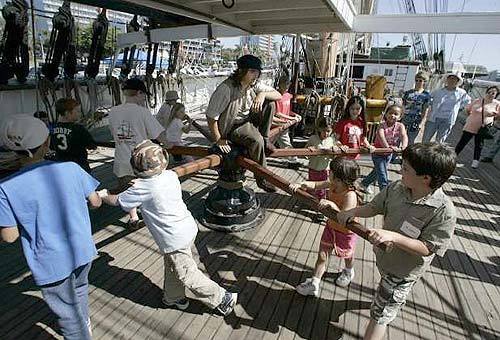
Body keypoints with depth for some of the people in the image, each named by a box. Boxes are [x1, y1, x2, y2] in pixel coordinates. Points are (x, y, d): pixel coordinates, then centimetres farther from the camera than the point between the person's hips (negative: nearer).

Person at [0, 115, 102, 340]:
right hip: (82, 251, 5)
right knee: (80, 289, 33)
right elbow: (95, 202, -2)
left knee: (68, 314, 17)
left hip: (51, 265, -4)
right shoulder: (71, 169, -12)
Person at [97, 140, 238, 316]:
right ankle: (174, 298, 45)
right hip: (187, 227, 8)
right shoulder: (170, 175, -2)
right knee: (171, 266, 27)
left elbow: (117, 201, -3)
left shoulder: (142, 189, -20)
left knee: (188, 277, 8)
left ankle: (223, 298, 17)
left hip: (175, 239, -8)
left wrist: (103, 196, 16)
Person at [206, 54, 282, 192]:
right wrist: (219, 140, -19)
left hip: (248, 119, 7)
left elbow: (278, 95, -6)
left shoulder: (255, 84, -5)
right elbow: (211, 116, -23)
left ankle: (265, 139, -4)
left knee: (270, 104, -13)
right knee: (256, 140, -33)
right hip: (232, 126, -6)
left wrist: (263, 94, -27)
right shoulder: (226, 89, -25)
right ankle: (261, 178, -14)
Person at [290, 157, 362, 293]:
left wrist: (332, 205, -53)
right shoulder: (332, 184, -16)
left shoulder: (350, 195, -37)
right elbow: (314, 184, -8)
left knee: (347, 256, 26)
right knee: (322, 255, 11)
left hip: (346, 232, -5)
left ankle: (348, 273, 59)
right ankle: (314, 284, 24)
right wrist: (299, 185, -25)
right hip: (331, 226, 5)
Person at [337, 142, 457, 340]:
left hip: (403, 270, -6)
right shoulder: (396, 188, -17)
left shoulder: (444, 212, -32)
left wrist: (393, 236, -40)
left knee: (380, 314, 6)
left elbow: (426, 249, -29)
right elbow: (374, 207, -5)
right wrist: (351, 212, -20)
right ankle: (396, 301, 72)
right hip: (384, 256, 6)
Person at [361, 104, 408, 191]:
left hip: (389, 154, 5)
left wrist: (403, 147, -46)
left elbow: (404, 136, -26)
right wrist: (387, 146, -51)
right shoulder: (382, 125, -17)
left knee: (377, 171, 21)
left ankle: (365, 183, 43)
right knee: (382, 174, -7)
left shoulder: (400, 126, -9)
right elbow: (381, 136, -35)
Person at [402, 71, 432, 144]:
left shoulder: (426, 95, 0)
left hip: (415, 122, -2)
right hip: (404, 120, 2)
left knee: (410, 142, 4)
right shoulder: (408, 92, 6)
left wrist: (421, 123, -8)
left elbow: (425, 111, -1)